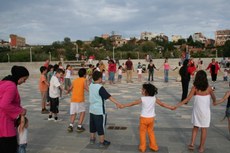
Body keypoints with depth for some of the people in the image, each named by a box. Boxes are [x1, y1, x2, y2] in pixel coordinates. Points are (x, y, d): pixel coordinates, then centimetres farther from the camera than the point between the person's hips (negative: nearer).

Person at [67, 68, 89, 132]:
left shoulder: (75, 80, 14)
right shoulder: (84, 80, -1)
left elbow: (70, 89, 25)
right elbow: (87, 89, -13)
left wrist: (68, 91, 45)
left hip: (73, 99, 4)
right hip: (80, 99, -4)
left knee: (73, 113, 15)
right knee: (82, 112, 13)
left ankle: (71, 125, 0)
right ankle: (79, 126, 9)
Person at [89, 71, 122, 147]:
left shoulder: (91, 85, 0)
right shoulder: (100, 88, -21)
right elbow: (109, 97, -24)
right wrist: (117, 103, -24)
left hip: (92, 110, 8)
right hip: (100, 111, -7)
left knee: (92, 126, 20)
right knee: (101, 127, 5)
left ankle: (92, 139, 35)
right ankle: (102, 142, 16)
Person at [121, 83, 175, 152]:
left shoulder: (142, 99, -14)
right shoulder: (154, 98, -6)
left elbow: (133, 103, -9)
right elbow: (162, 104, -1)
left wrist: (123, 105, 0)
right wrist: (171, 107, 10)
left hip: (144, 118, -4)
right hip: (151, 118, 4)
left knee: (142, 132, 13)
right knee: (151, 132, 21)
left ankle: (142, 147, 21)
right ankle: (154, 146, 29)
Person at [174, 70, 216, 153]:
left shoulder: (195, 88, -12)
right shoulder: (208, 88, -10)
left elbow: (187, 99, -16)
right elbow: (213, 98, 7)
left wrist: (177, 105, -12)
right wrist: (214, 101, 30)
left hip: (197, 110, 1)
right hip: (205, 111, -1)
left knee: (195, 127, 18)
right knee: (204, 129, 11)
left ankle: (192, 144, 16)